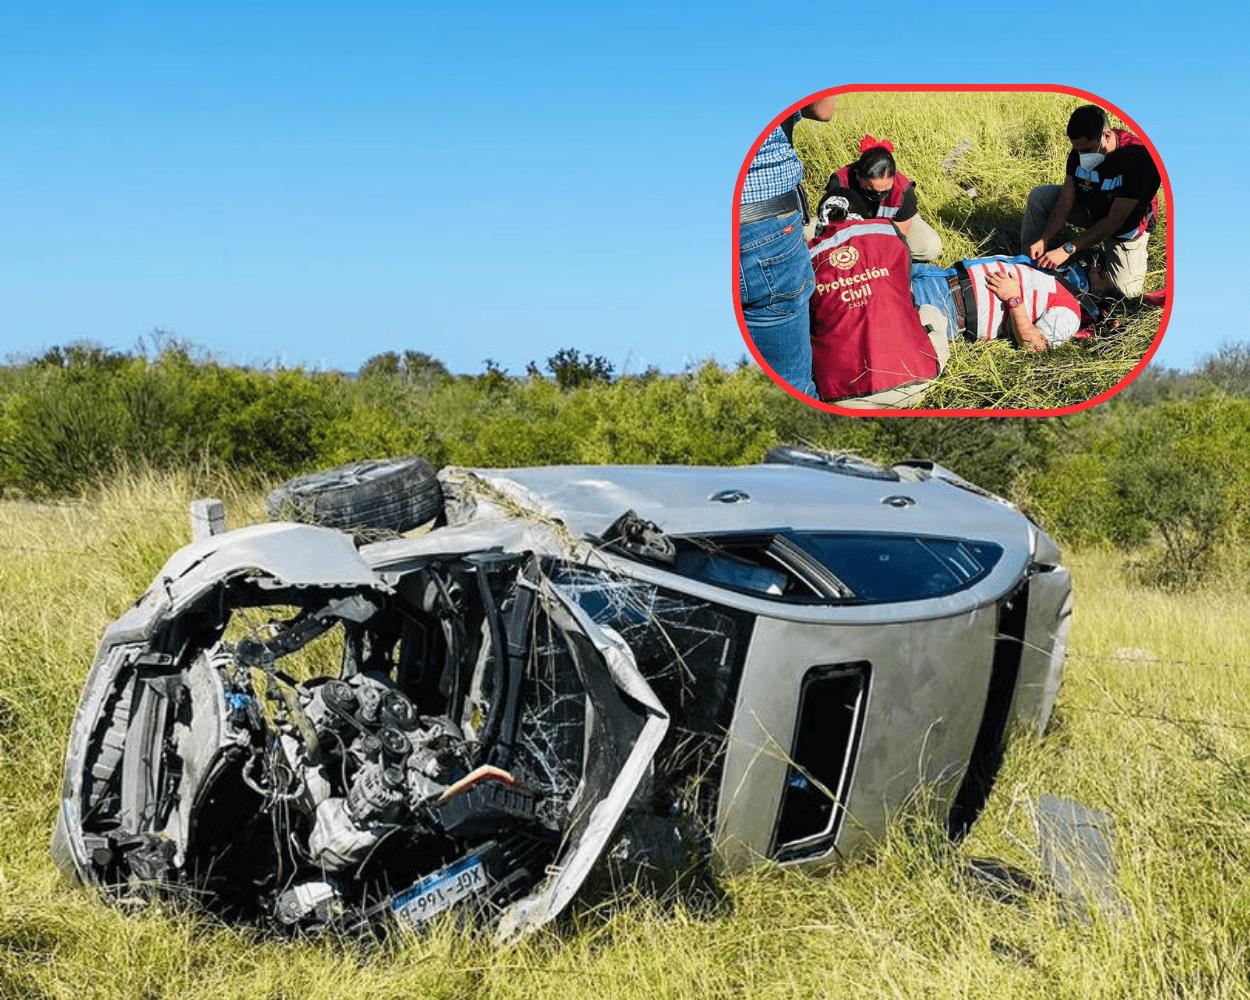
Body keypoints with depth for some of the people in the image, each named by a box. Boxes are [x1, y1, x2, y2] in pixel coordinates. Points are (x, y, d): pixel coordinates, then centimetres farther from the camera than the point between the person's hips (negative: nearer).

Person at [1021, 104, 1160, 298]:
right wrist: (1043, 240, -27)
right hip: (1091, 205, 5)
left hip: (1125, 224, -5)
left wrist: (1067, 250, -36)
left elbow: (1115, 221, -34)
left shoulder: (1138, 157, -36)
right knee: (1039, 197, -12)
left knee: (1127, 290, -19)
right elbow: (1066, 199, -14)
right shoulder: (1080, 149, -18)